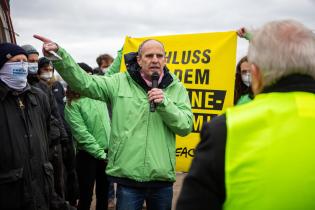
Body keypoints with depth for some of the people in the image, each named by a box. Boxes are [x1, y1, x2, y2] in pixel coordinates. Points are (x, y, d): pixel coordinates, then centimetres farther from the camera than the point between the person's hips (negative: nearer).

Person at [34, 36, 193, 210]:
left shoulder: (177, 88, 4)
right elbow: (83, 82, -8)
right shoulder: (120, 82, 0)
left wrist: (164, 104, -15)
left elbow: (186, 126, -1)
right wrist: (58, 54, -19)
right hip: (128, 177, -2)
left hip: (163, 177, 2)